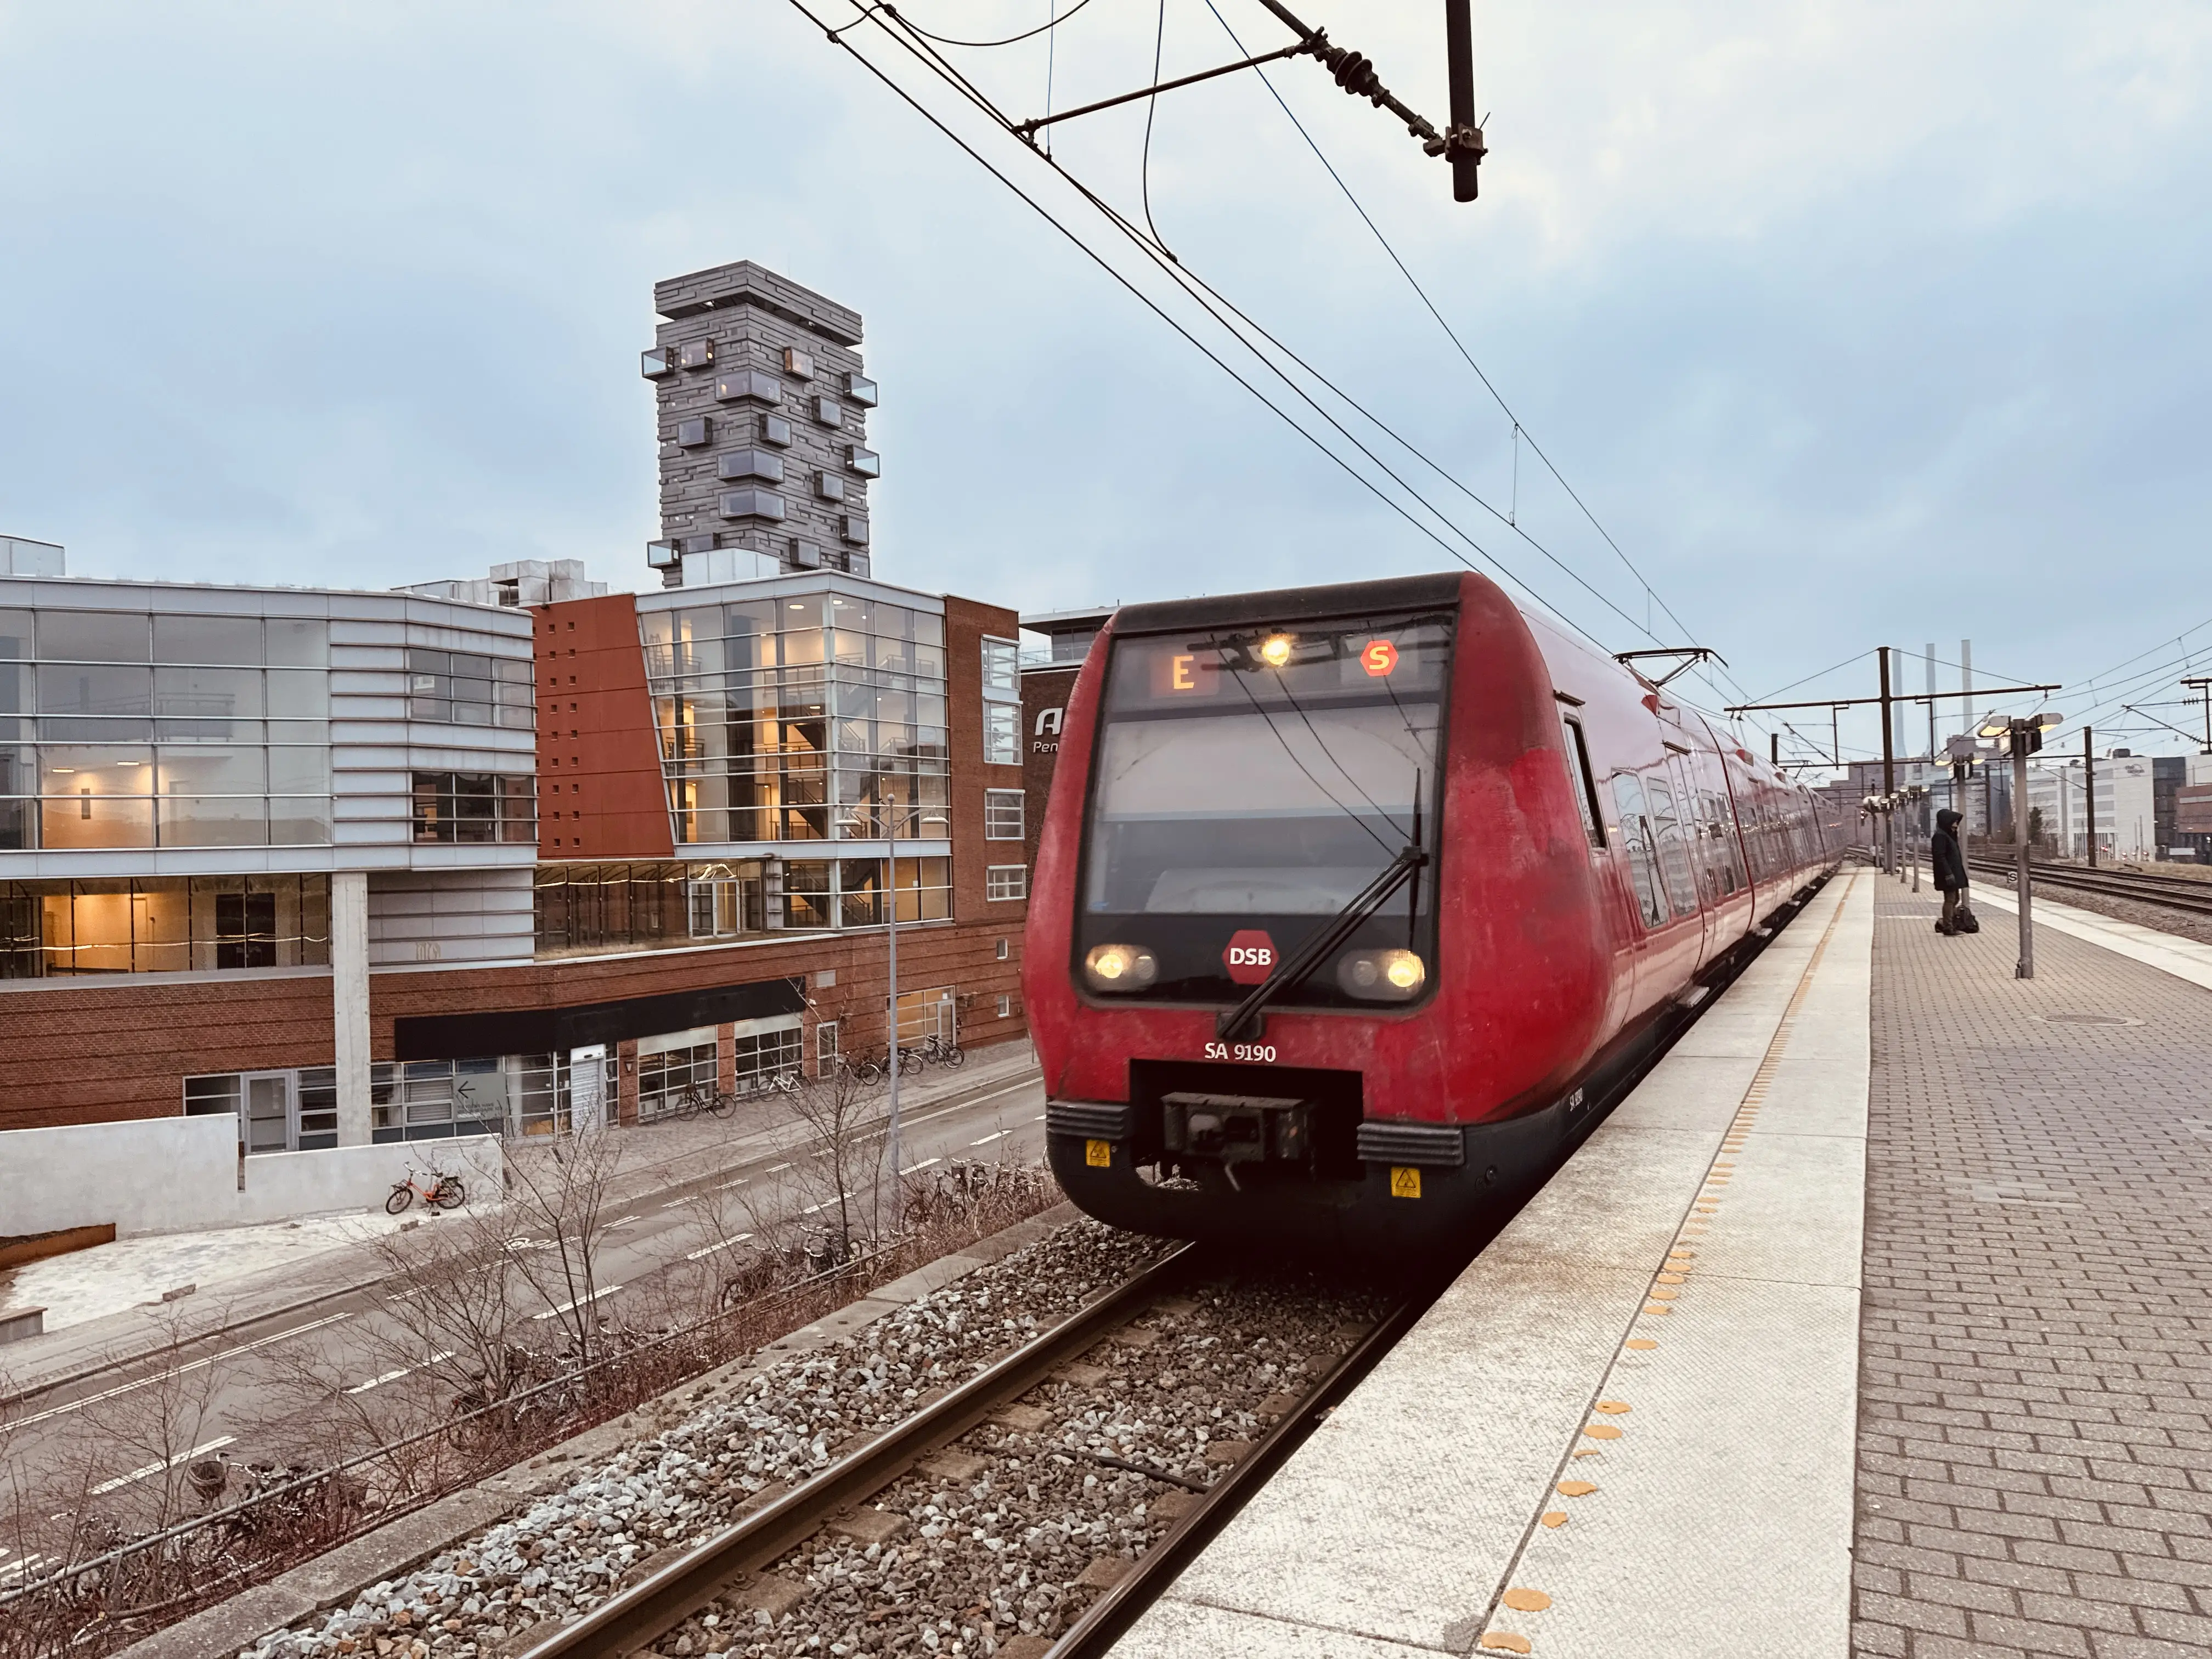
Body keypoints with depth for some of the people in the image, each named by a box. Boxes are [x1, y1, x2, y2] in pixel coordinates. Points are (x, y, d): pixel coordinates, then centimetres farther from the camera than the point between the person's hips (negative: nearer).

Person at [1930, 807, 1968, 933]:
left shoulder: (1950, 836, 17)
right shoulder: (1940, 836, -15)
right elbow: (1940, 857, -22)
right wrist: (1948, 874, -26)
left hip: (1954, 874, 11)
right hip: (1948, 875, -11)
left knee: (1955, 899, 14)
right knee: (1950, 899, -6)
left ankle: (1943, 923, 19)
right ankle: (1947, 927, -1)